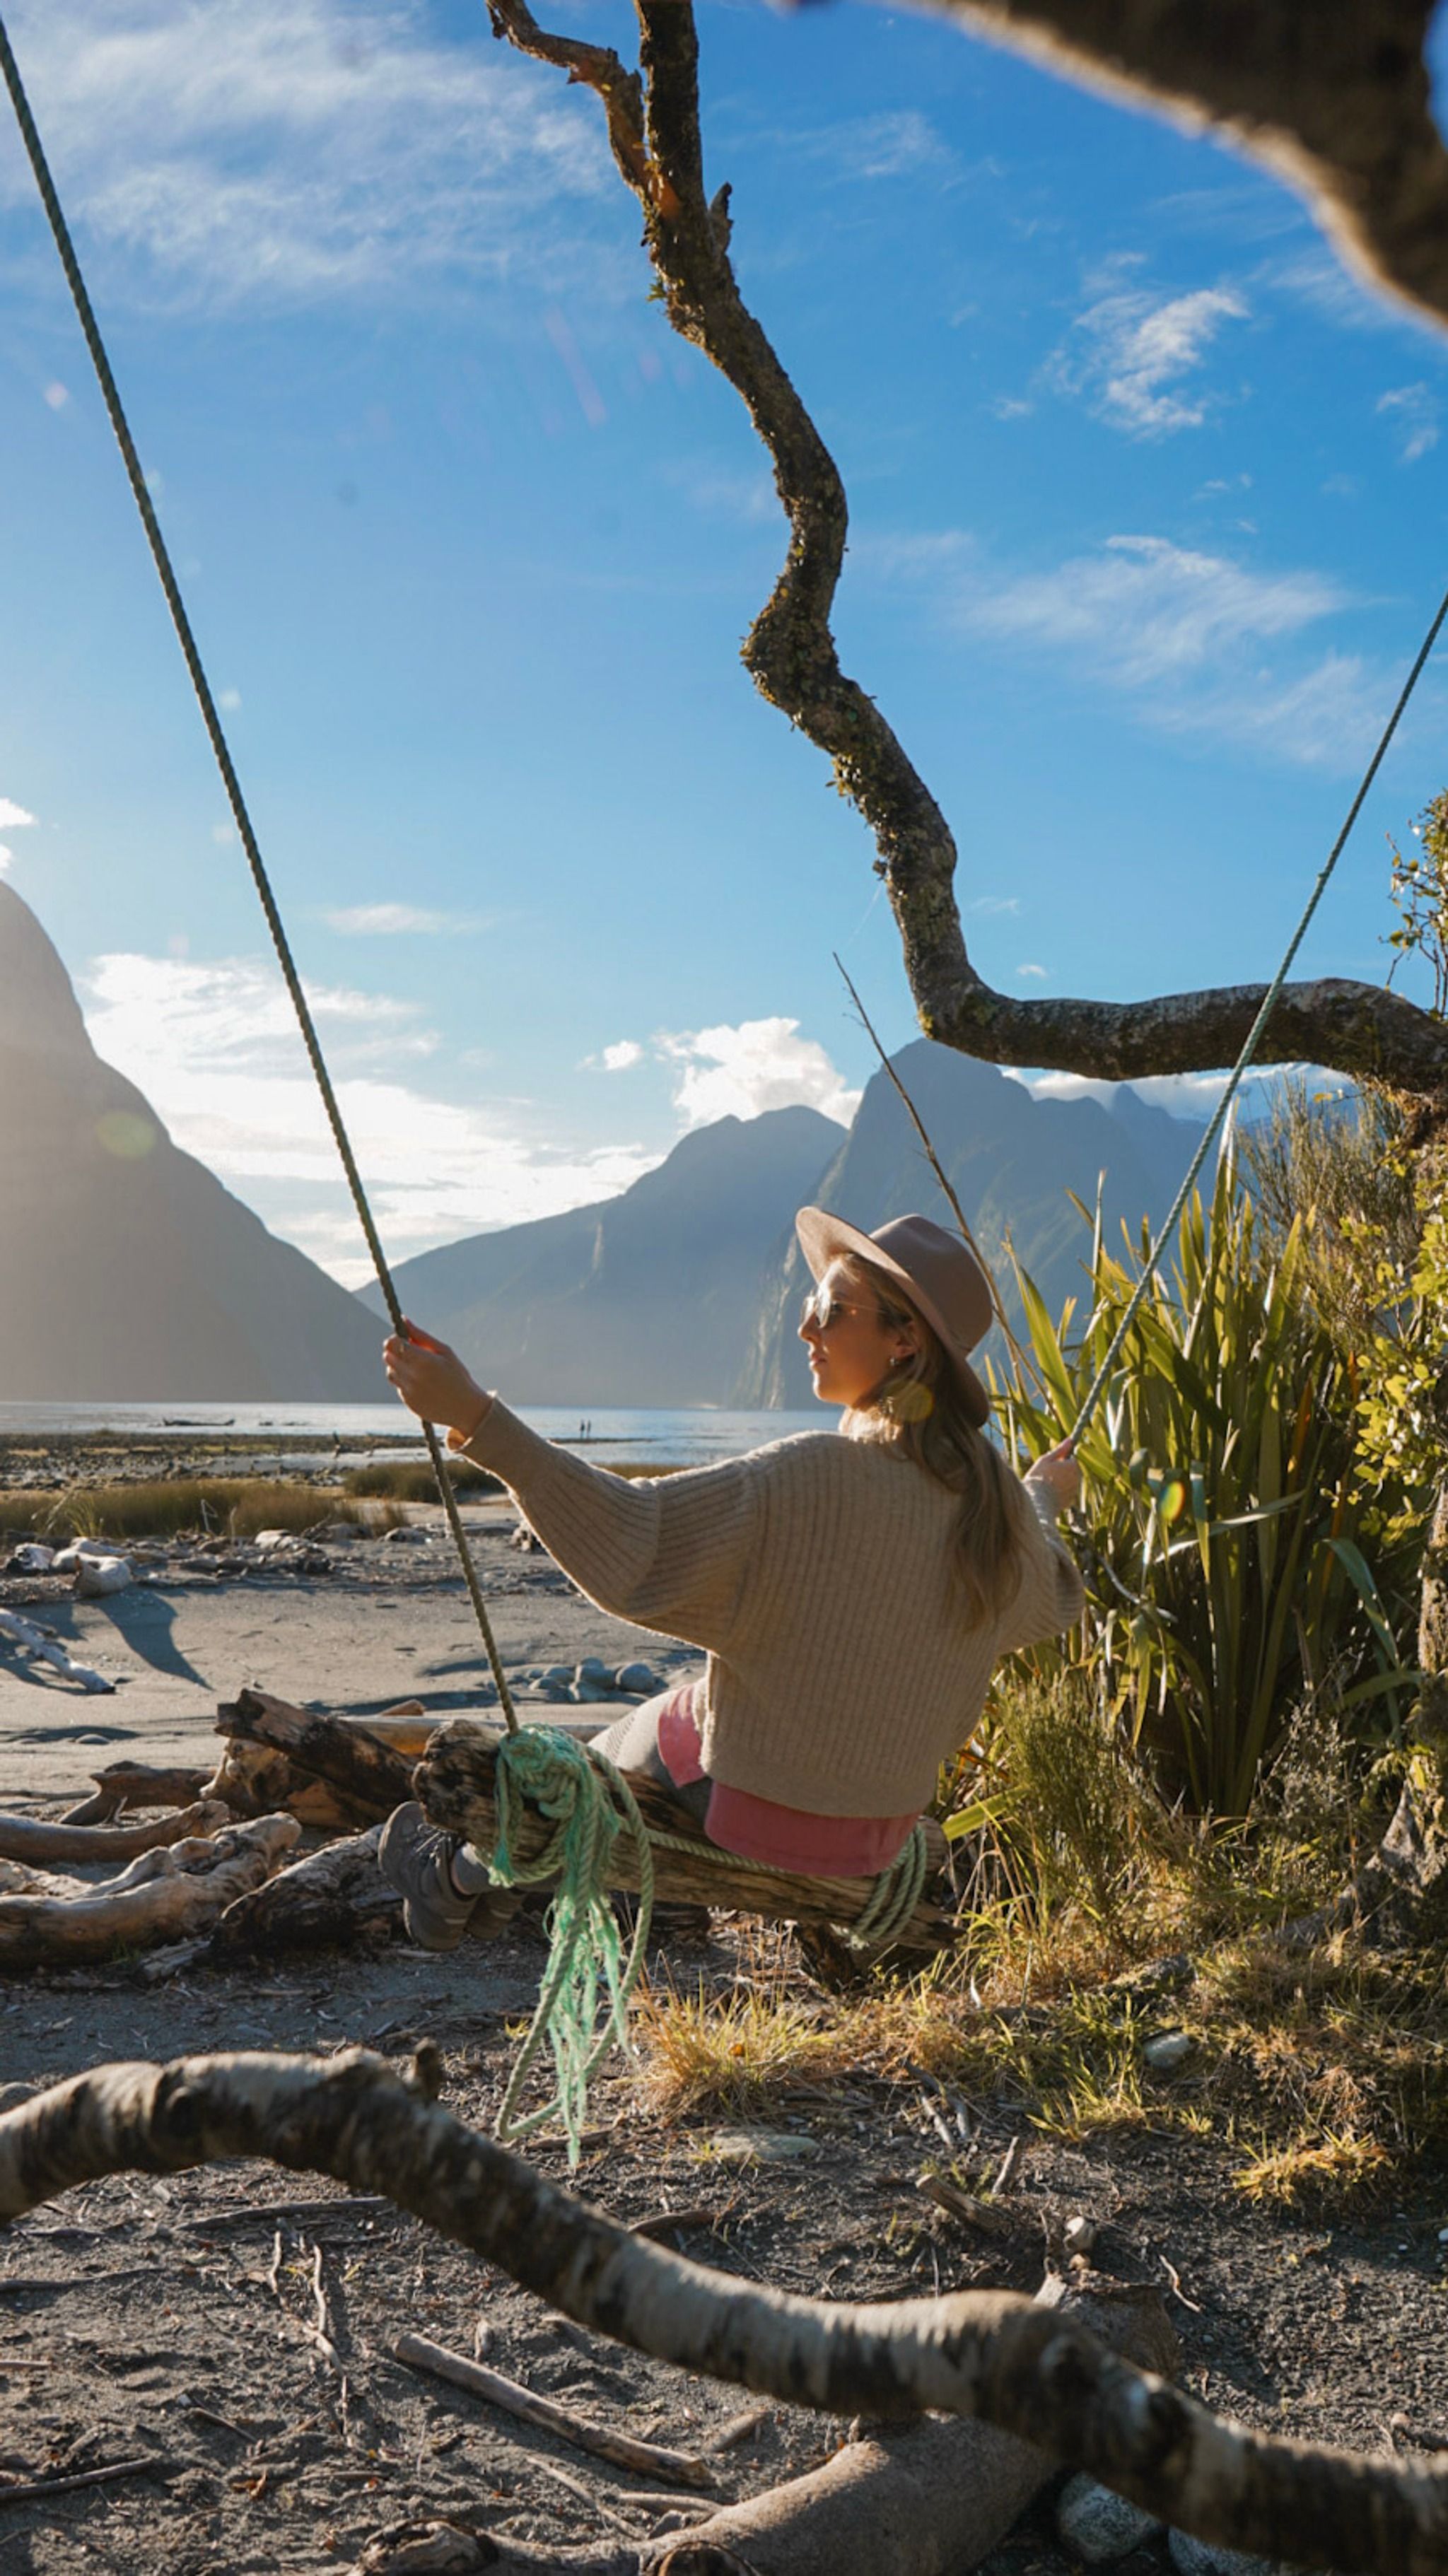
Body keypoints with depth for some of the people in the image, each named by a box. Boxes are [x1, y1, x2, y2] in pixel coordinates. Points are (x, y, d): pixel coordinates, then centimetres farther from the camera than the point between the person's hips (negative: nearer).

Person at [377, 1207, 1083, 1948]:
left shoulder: (810, 1480, -29)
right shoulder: (994, 1496, -8)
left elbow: (632, 1536, -33)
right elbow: (1047, 1605, 12)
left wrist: (476, 1419, -35)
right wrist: (1043, 1500, 33)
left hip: (759, 1816, -6)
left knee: (621, 1748, 24)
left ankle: (458, 1878, 49)